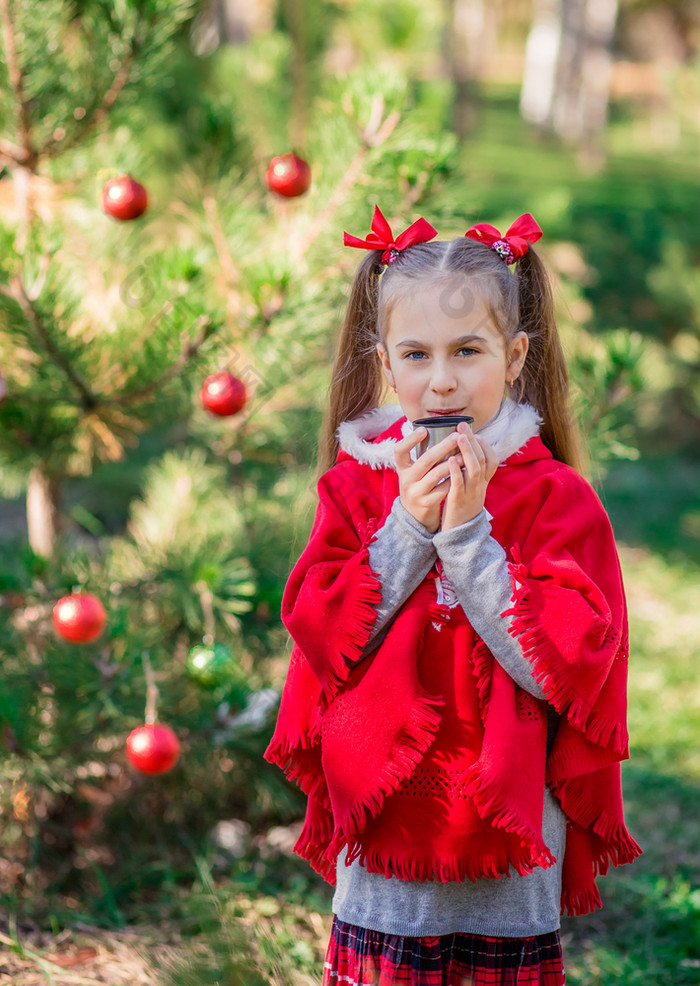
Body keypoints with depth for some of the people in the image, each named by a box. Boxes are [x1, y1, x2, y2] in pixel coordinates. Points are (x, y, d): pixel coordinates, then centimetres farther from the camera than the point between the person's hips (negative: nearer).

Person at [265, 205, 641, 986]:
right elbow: (320, 636, -7)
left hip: (511, 833, -1)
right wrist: (406, 529, -16)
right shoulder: (355, 484, 1)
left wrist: (468, 534, -19)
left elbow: (569, 662, -16)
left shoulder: (558, 496, -7)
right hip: (384, 819, 2)